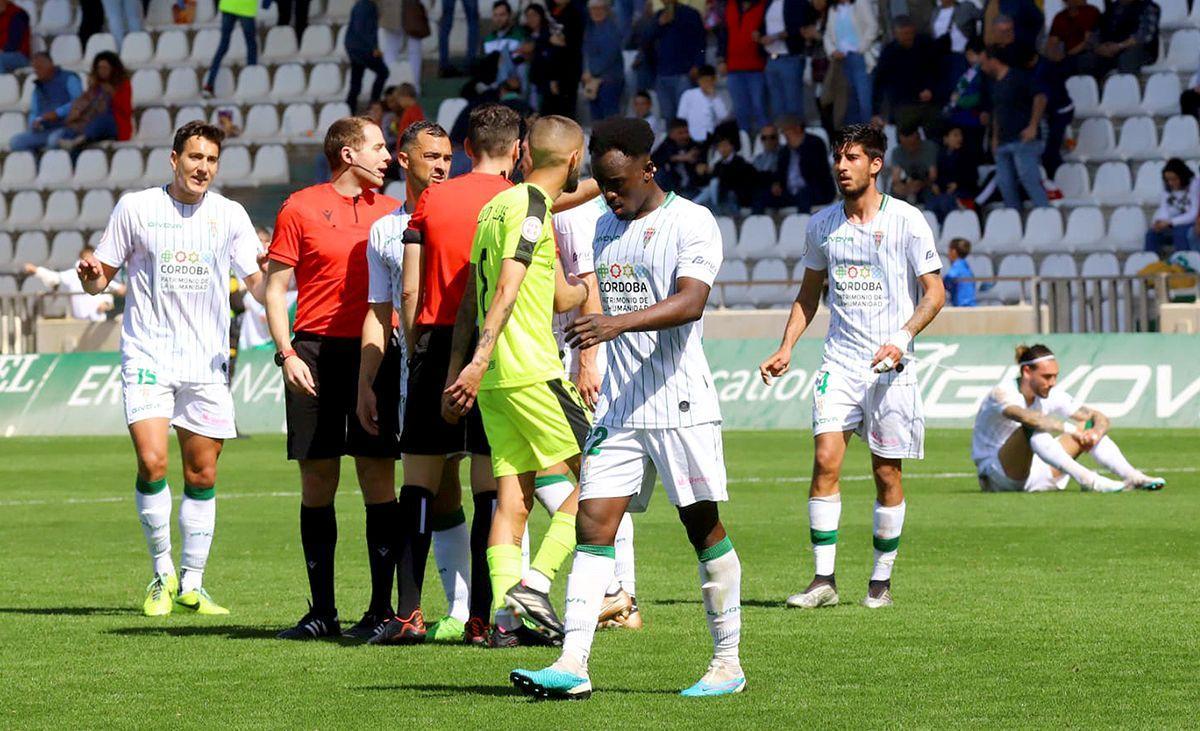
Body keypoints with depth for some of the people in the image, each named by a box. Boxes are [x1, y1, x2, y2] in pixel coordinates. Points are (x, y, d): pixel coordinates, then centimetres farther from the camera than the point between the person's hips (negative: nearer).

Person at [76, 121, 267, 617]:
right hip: (148, 356, -2)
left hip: (207, 363, 2)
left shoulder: (229, 215, 4)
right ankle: (162, 575, 0)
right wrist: (92, 276, -16)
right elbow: (101, 279, 7)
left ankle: (191, 585, 16)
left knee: (202, 477, 4)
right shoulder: (136, 208, 0)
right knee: (152, 464, -17)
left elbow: (258, 286, 6)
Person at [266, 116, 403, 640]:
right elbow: (275, 286, 3)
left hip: (375, 353, 2)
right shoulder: (301, 209, 3)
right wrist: (286, 352, -7)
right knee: (316, 482, 2)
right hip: (316, 352, -1)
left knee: (377, 480, -3)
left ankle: (382, 608, 1)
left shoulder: (391, 212, 11)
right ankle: (322, 611, 9)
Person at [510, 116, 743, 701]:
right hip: (617, 407, 6)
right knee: (593, 526, -5)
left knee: (704, 527, 1)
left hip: (680, 404, -6)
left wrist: (617, 323, -36)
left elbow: (690, 302, -24)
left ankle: (728, 663, 11)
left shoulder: (691, 223, -9)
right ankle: (572, 666, -10)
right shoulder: (605, 227, 13)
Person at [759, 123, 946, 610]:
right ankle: (823, 579, -10)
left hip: (890, 367, -3)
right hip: (839, 363, 3)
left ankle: (881, 580, 13)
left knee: (887, 473, 1)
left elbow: (934, 293, -3)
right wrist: (786, 348, 9)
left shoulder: (906, 220, -4)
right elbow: (809, 293, 21)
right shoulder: (822, 224, 8)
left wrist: (902, 340, -17)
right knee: (826, 460, -11)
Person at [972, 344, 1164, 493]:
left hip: (1032, 478, 7)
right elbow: (1025, 416, -41)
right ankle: (1088, 480, -47)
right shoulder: (1002, 393, -18)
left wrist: (1096, 432, -25)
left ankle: (1134, 477, -16)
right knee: (1032, 428, -35)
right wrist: (1073, 431, -43)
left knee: (1088, 425, 0)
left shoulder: (1052, 396, 1)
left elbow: (1101, 419, -1)